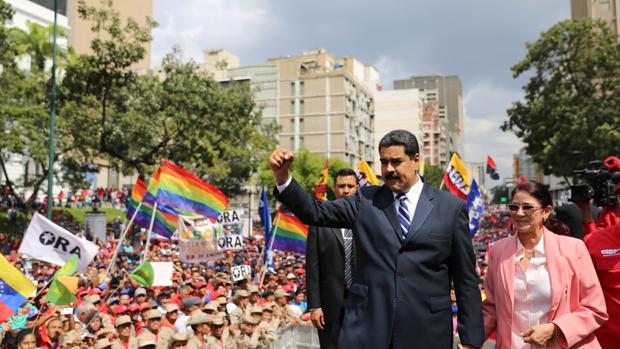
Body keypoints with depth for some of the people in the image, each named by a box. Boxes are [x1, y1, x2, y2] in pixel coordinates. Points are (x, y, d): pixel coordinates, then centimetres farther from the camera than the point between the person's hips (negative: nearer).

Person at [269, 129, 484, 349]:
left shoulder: (451, 207, 2)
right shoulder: (366, 200, 6)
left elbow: (465, 277, 2)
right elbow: (316, 213, -2)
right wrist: (283, 177, -17)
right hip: (366, 330, 1)